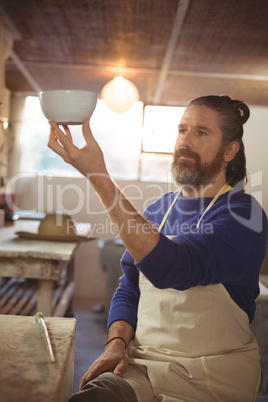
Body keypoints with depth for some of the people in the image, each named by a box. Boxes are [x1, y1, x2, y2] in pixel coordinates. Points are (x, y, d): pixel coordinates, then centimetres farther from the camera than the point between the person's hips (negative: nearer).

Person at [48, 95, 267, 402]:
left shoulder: (243, 214, -11)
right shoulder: (157, 211, 9)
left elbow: (173, 268, -29)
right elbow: (128, 290, 14)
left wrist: (99, 177, -32)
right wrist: (117, 342, -6)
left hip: (211, 376, -4)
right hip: (140, 365, 5)